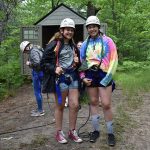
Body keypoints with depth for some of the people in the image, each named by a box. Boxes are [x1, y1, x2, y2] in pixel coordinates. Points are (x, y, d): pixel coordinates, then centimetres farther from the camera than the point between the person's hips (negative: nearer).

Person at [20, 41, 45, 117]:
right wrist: (30, 63, 10)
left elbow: (37, 62, -27)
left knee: (37, 92, -1)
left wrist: (29, 63, -11)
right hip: (41, 72, 10)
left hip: (37, 72, -10)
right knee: (38, 91, 17)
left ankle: (40, 111, 6)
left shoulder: (33, 51, -16)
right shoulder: (38, 49, 13)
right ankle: (39, 109, 27)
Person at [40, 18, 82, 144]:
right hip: (60, 78, -5)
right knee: (60, 106, 6)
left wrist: (77, 62, 3)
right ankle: (59, 132, 20)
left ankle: (72, 131, 20)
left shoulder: (73, 46, 14)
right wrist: (54, 69, -24)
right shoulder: (54, 44, -7)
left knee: (75, 105, 3)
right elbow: (44, 62, -8)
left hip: (73, 77, 6)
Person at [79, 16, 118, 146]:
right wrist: (83, 77, 2)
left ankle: (110, 132, 9)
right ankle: (96, 130, 23)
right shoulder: (85, 44, 11)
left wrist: (107, 78, -12)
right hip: (90, 75, 4)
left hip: (103, 75, -4)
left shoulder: (107, 41, -1)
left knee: (106, 104, -6)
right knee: (93, 103, 11)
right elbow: (81, 62, 15)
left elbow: (113, 60, -6)